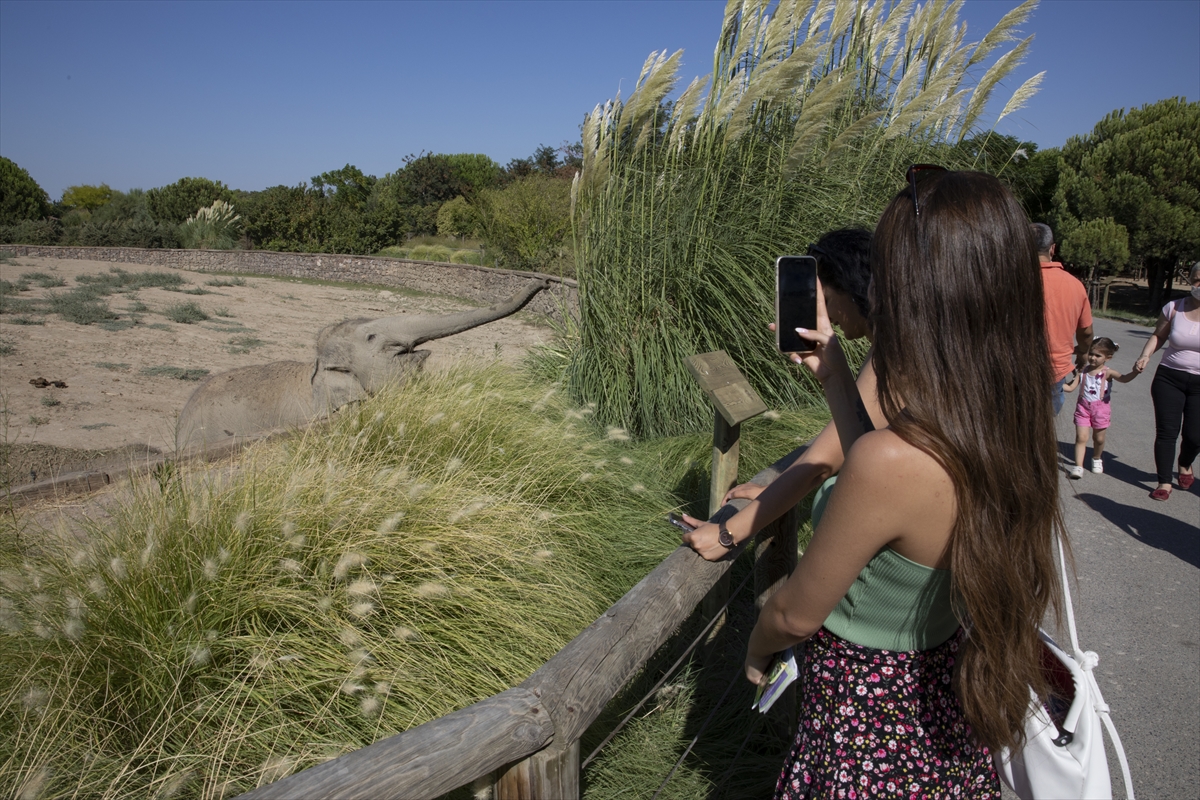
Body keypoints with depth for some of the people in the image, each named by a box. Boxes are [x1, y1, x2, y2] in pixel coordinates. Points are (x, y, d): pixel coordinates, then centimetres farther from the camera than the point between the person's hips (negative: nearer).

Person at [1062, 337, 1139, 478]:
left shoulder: (1107, 372, -10)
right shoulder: (1082, 371, -2)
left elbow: (1123, 378, -27)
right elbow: (1070, 387, 2)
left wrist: (1134, 372, -46)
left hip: (1101, 408, -1)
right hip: (1083, 407, 1)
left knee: (1099, 438, 14)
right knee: (1081, 437, -6)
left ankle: (1097, 459, 41)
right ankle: (1078, 466, -6)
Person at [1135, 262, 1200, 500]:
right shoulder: (1174, 308, -1)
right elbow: (1158, 336, 8)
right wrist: (1145, 355, -8)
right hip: (1169, 378, 1)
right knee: (1166, 431, 0)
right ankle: (1164, 482, 11)